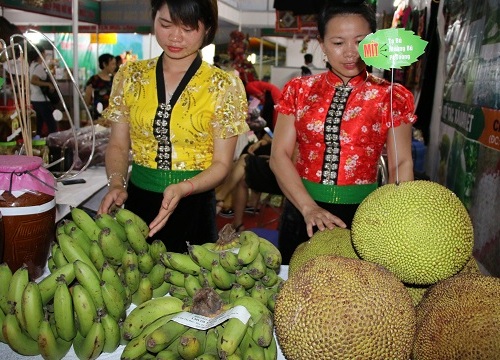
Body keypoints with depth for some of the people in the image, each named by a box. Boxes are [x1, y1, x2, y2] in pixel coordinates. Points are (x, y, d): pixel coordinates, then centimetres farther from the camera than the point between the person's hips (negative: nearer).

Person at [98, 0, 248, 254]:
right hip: (138, 202, 3)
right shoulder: (131, 75, 2)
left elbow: (221, 164, -7)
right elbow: (118, 145, 6)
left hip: (193, 207, -2)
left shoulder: (224, 86, -6)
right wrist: (116, 184, -13)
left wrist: (183, 188, -24)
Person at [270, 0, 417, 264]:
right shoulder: (299, 91, 2)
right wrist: (308, 207, -16)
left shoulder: (392, 97, -1)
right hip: (302, 211, 2)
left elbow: (400, 164, 1)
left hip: (363, 212, -1)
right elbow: (280, 156, -3)